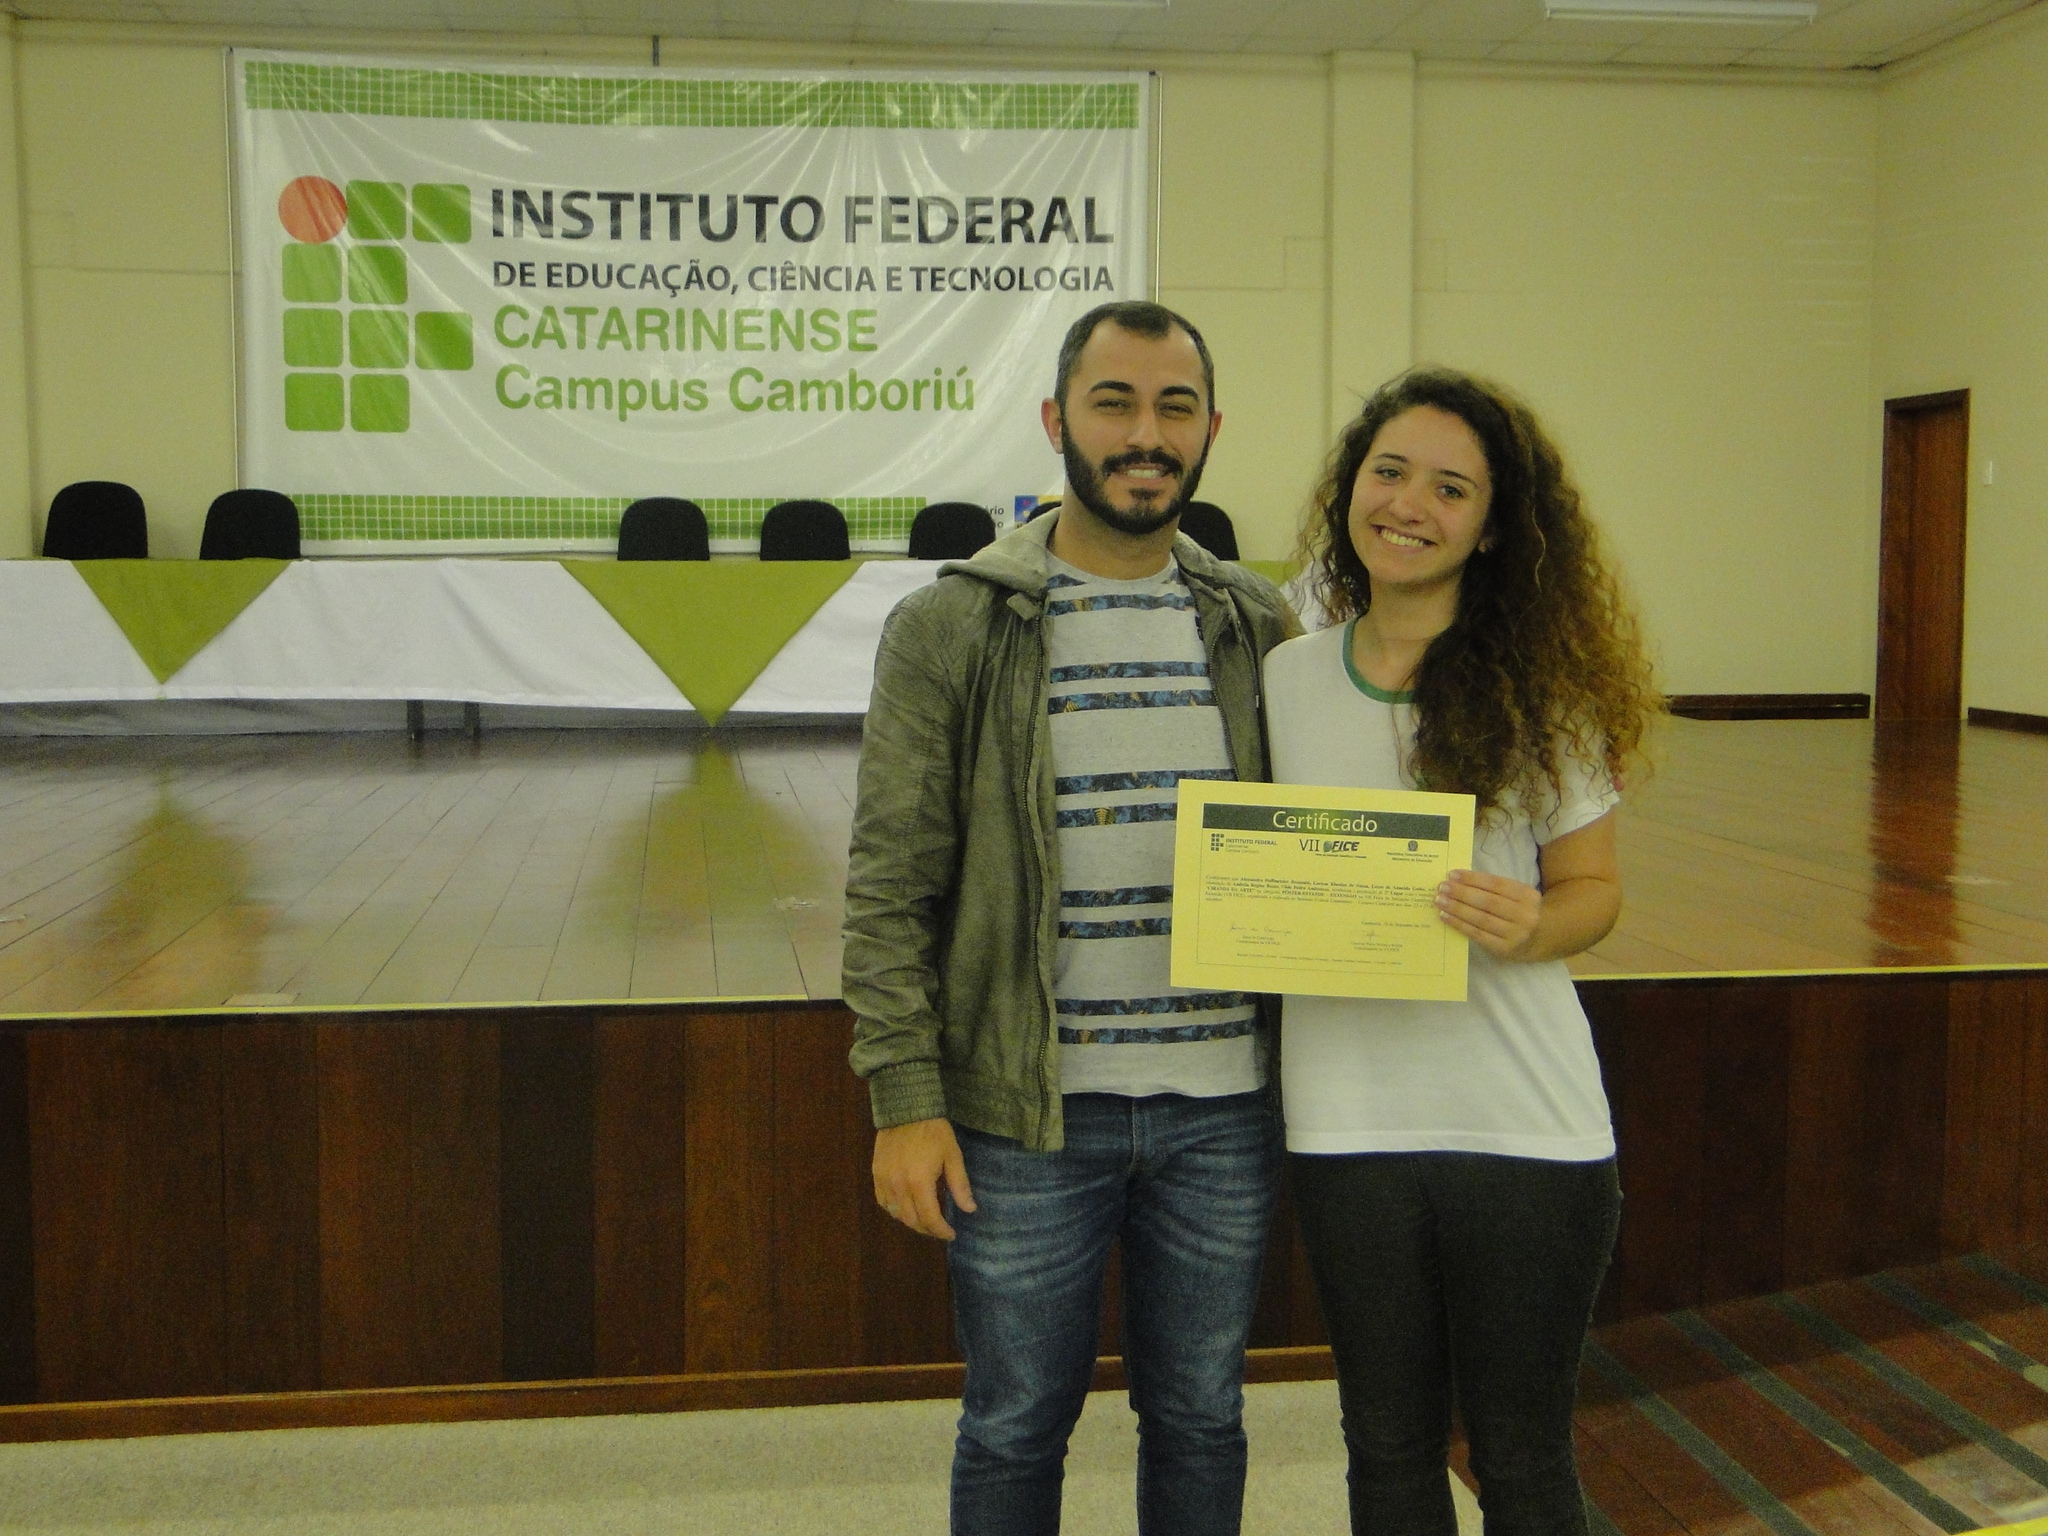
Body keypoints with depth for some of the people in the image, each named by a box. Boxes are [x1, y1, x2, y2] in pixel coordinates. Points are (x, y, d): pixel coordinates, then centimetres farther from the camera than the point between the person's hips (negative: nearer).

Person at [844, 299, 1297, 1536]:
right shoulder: (951, 626, -5)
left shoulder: (1258, 626, 4)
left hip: (1224, 1109, 3)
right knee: (1018, 1425, 14)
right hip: (1027, 1114, -2)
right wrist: (904, 1097, -11)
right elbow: (891, 884, -6)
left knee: (1200, 1418, 18)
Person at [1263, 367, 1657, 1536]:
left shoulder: (1543, 686, -3)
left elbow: (1594, 889, 0)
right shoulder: (1285, 677, 2)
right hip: (1347, 1122, 2)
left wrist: (1530, 926, -20)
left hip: (1527, 1126, -2)